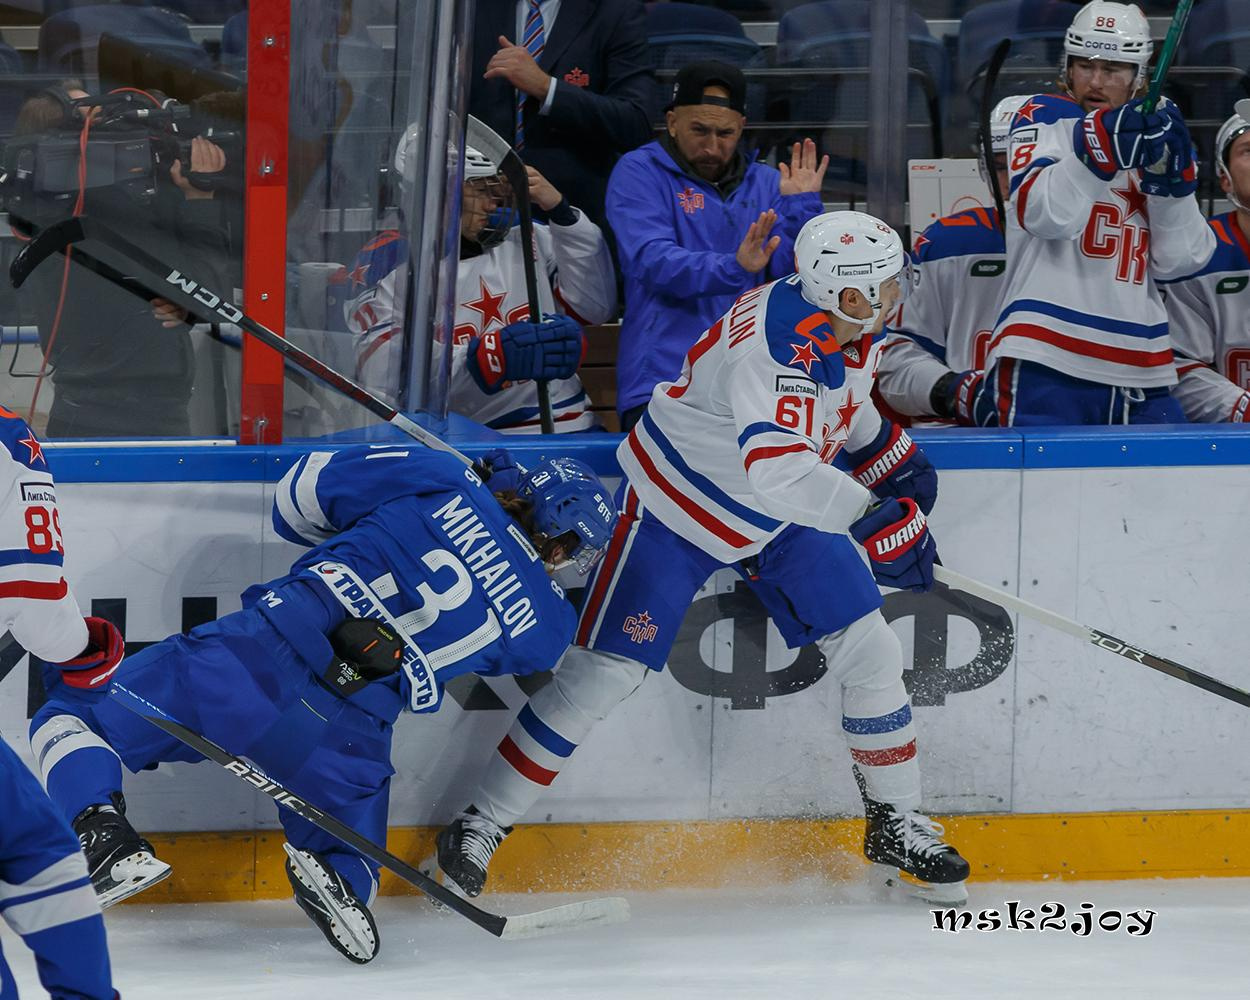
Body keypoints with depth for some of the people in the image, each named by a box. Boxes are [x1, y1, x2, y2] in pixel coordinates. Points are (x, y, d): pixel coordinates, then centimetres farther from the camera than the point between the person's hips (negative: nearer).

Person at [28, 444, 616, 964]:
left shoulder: (441, 481, 9)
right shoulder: (546, 625, 11)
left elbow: (298, 499, 16)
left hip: (254, 656, -1)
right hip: (344, 741, 1)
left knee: (72, 716, 14)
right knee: (348, 867, 25)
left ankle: (105, 839, -15)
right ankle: (332, 876, -12)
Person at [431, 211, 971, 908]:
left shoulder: (854, 328, -9)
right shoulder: (776, 339, -36)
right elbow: (776, 465, -48)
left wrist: (898, 460, 9)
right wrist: (870, 517, -52)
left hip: (780, 512, 8)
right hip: (679, 505, -7)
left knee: (871, 653, 2)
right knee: (605, 671, -8)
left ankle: (897, 823, 20)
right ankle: (482, 826, 3)